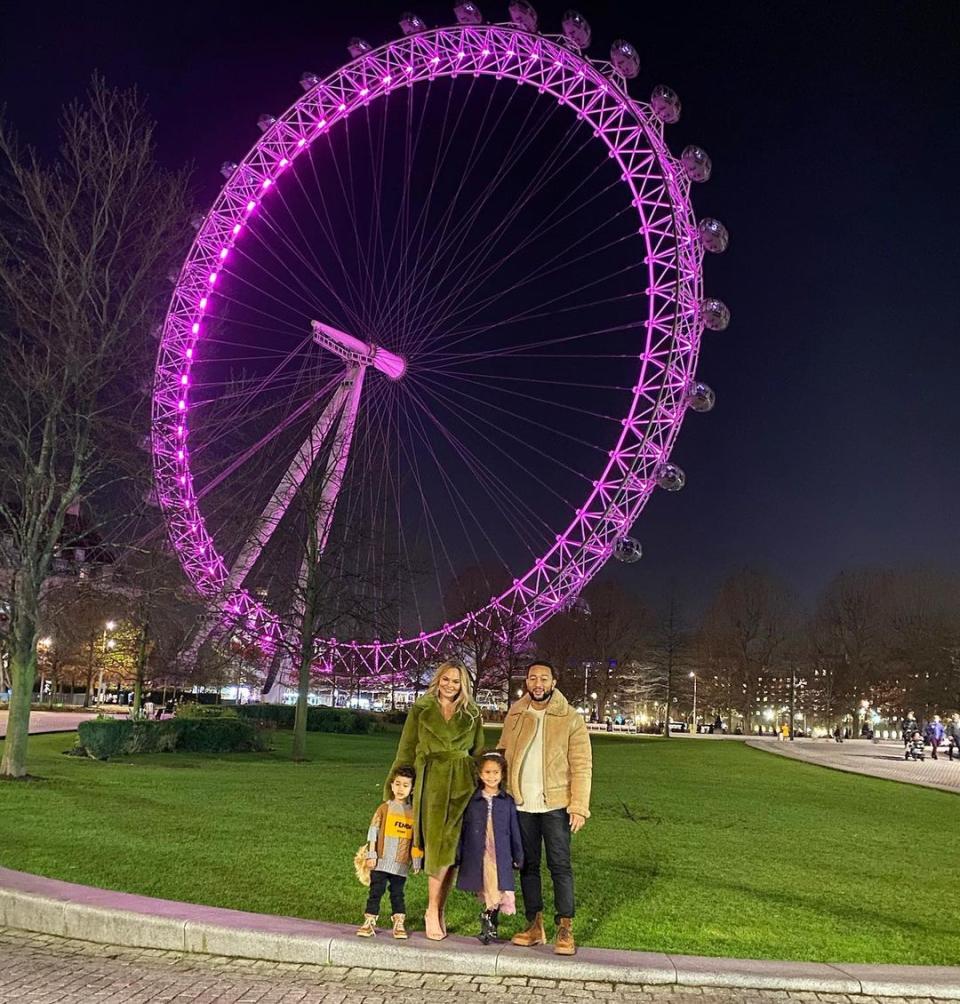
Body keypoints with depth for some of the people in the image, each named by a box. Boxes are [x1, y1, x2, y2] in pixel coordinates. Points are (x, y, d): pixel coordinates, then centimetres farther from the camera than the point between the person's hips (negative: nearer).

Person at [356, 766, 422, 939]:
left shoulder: (414, 812, 3)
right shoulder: (385, 808, -1)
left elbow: (417, 838, 7)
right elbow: (373, 831, -1)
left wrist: (416, 861, 8)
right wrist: (371, 854, -4)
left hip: (401, 863, 1)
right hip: (381, 861, -1)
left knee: (397, 893, 8)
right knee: (376, 891, 4)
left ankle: (399, 924, 17)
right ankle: (369, 922, 13)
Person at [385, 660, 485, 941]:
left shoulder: (471, 715, 14)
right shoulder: (421, 710, 8)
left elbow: (478, 753, 17)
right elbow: (405, 752, 9)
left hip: (462, 785, 2)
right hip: (432, 783, -2)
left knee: (450, 846, -1)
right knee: (439, 845, -10)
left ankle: (438, 912, 11)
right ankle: (433, 912, 2)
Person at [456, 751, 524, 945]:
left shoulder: (507, 801, 2)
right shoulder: (472, 801, 3)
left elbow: (514, 830, 6)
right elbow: (463, 829, 7)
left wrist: (518, 856, 7)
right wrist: (458, 855, 5)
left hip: (500, 857, 0)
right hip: (477, 856, 0)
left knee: (497, 895, -3)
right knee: (486, 894, 6)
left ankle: (488, 922, 17)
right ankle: (489, 925, 22)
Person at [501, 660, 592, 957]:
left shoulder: (570, 719, -4)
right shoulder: (514, 716, 7)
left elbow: (581, 766, -5)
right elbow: (504, 756, 11)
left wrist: (579, 807, -12)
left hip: (555, 803, -3)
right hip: (521, 804, 4)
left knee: (560, 866, -1)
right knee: (528, 864, 10)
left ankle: (565, 929, 7)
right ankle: (534, 924, 21)